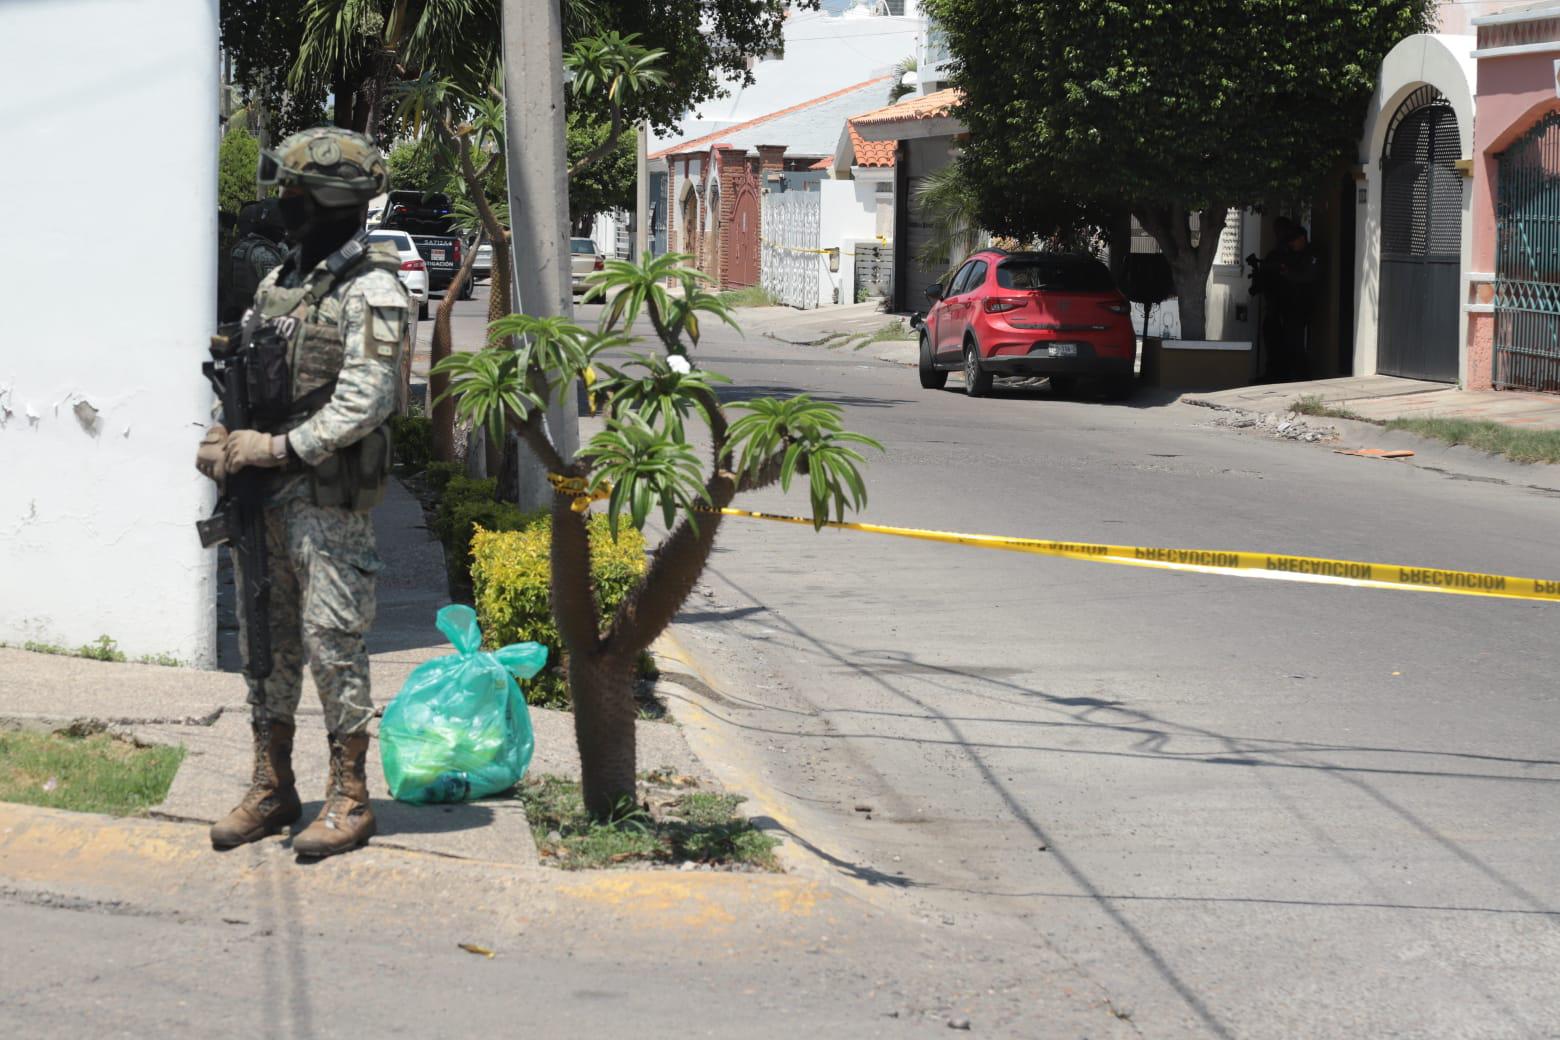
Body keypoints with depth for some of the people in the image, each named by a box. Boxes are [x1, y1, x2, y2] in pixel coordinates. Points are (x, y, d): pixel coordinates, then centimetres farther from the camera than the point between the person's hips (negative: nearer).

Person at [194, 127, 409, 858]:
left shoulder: (371, 291, -12)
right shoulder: (280, 281, 14)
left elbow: (365, 404, -18)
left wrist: (277, 446, -18)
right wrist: (221, 437, -1)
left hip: (331, 502, -8)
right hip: (265, 497, 8)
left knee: (333, 644, -3)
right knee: (266, 640, 12)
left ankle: (349, 799, 6)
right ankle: (271, 790, 21)